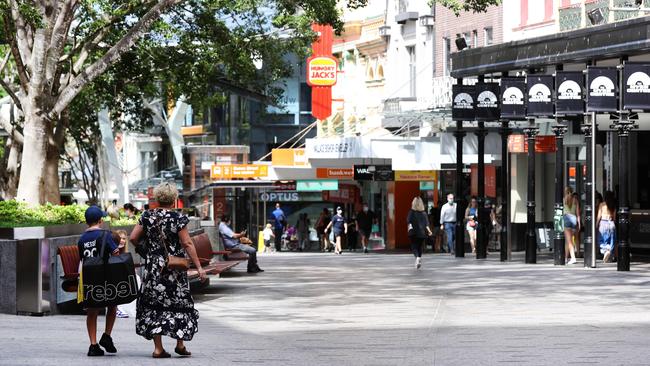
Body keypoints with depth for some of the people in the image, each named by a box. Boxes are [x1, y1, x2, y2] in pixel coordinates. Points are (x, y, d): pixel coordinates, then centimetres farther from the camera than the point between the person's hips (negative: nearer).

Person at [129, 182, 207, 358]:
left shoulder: (147, 217, 0)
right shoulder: (178, 218, -9)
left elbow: (133, 238, -1)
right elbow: (187, 244, -12)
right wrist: (199, 267, -9)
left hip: (152, 268, 3)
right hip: (174, 270, -3)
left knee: (154, 305, 6)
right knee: (179, 303, 12)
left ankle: (158, 347, 2)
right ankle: (180, 344, 13)